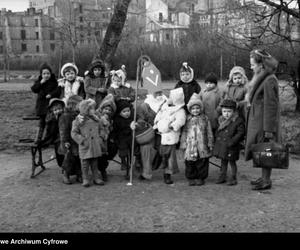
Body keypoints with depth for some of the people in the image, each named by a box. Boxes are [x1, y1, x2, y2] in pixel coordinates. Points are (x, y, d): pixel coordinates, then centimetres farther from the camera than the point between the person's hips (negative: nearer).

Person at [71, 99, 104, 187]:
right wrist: (82, 140, -15)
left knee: (95, 163, 11)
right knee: (85, 164, 1)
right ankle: (85, 179, 12)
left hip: (95, 146, 4)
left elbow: (99, 131, 21)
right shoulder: (78, 120, -7)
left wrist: (99, 139, 11)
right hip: (85, 147, -4)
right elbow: (74, 133, -7)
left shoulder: (95, 119, 8)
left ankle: (96, 178, 19)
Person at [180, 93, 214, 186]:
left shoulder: (204, 118, 5)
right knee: (190, 163, 3)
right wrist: (183, 143, 3)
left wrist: (210, 143, 5)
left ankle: (200, 178, 17)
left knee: (202, 162, 4)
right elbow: (184, 132, 7)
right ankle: (191, 178, 16)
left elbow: (209, 132, 8)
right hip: (190, 145, 0)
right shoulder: (187, 119, 5)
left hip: (202, 145, 0)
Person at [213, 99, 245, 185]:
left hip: (231, 147, -6)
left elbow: (240, 133, -15)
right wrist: (217, 139, 8)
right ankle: (222, 177, 27)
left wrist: (232, 142, -22)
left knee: (232, 162, 5)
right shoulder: (221, 120, 8)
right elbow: (217, 132, 21)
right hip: (221, 145, 6)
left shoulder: (238, 121, -12)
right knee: (223, 162, 16)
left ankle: (233, 178, 17)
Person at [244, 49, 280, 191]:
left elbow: (271, 106, -21)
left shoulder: (269, 80, -19)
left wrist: (268, 129, -21)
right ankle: (264, 178, 27)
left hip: (264, 121, -9)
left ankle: (266, 181, 10)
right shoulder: (260, 78, 12)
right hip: (257, 120, 9)